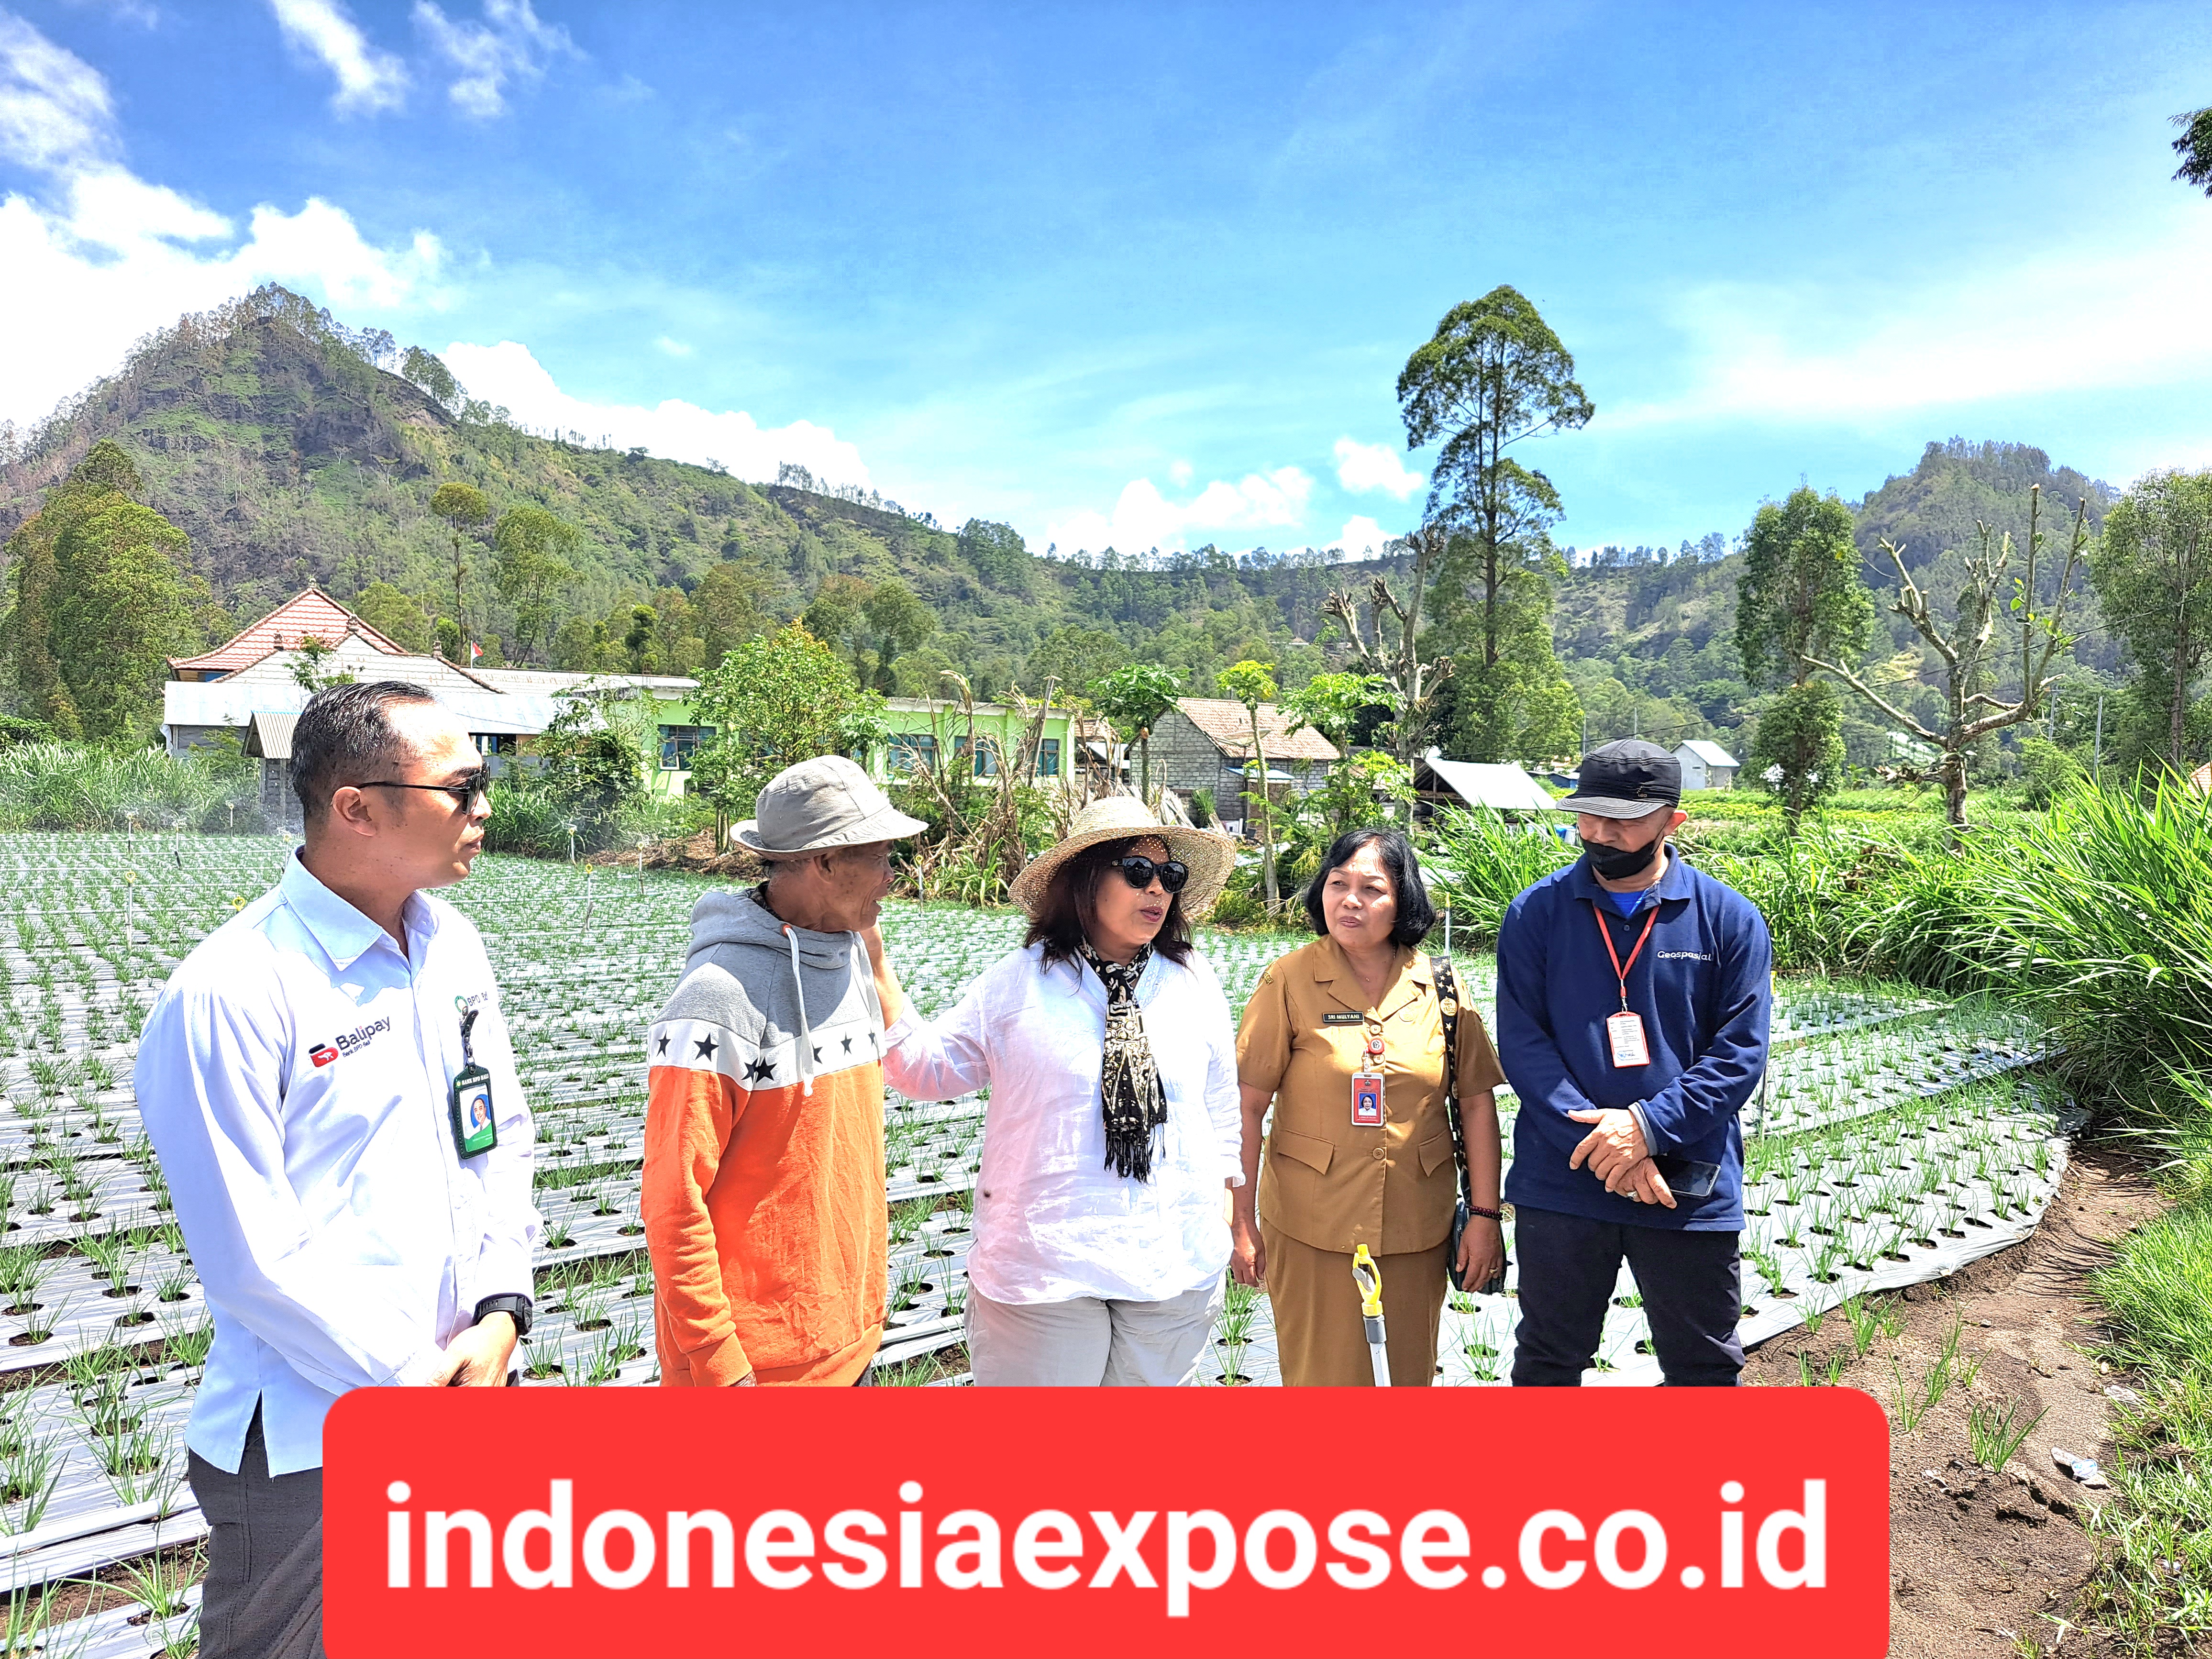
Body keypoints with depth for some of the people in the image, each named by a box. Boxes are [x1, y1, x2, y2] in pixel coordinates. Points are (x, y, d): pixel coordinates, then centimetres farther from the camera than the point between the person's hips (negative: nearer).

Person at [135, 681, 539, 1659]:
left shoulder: (452, 945, 1)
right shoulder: (232, 994, -21)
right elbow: (252, 1255, -19)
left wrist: (500, 1313, -4)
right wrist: (417, 1384, -13)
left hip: (466, 1397, 6)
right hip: (309, 1446, -6)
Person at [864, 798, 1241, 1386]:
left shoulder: (1195, 985, 5)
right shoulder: (1016, 984, -3)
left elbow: (1220, 1100, 15)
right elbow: (930, 1070, 0)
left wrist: (1223, 1195, 15)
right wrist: (876, 968, -9)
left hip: (1174, 1265, 3)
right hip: (1044, 1264, -2)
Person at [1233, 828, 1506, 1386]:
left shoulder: (1440, 986, -1)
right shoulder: (1289, 980, -9)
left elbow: (1477, 1101, 4)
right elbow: (1246, 1106, -8)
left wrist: (1485, 1215, 1)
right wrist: (1243, 1222, -8)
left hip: (1418, 1230, 3)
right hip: (1310, 1232, -2)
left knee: (1413, 1375, 17)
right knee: (1324, 1376, 6)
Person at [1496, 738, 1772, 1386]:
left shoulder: (1729, 918, -3)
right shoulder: (1535, 914, -3)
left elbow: (1739, 1052, -7)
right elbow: (1522, 1043, -8)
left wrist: (1647, 1126, -20)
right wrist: (1603, 1143, -18)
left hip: (1691, 1189, 0)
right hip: (1563, 1183, 0)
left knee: (1705, 1366, 17)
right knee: (1548, 1358, 17)